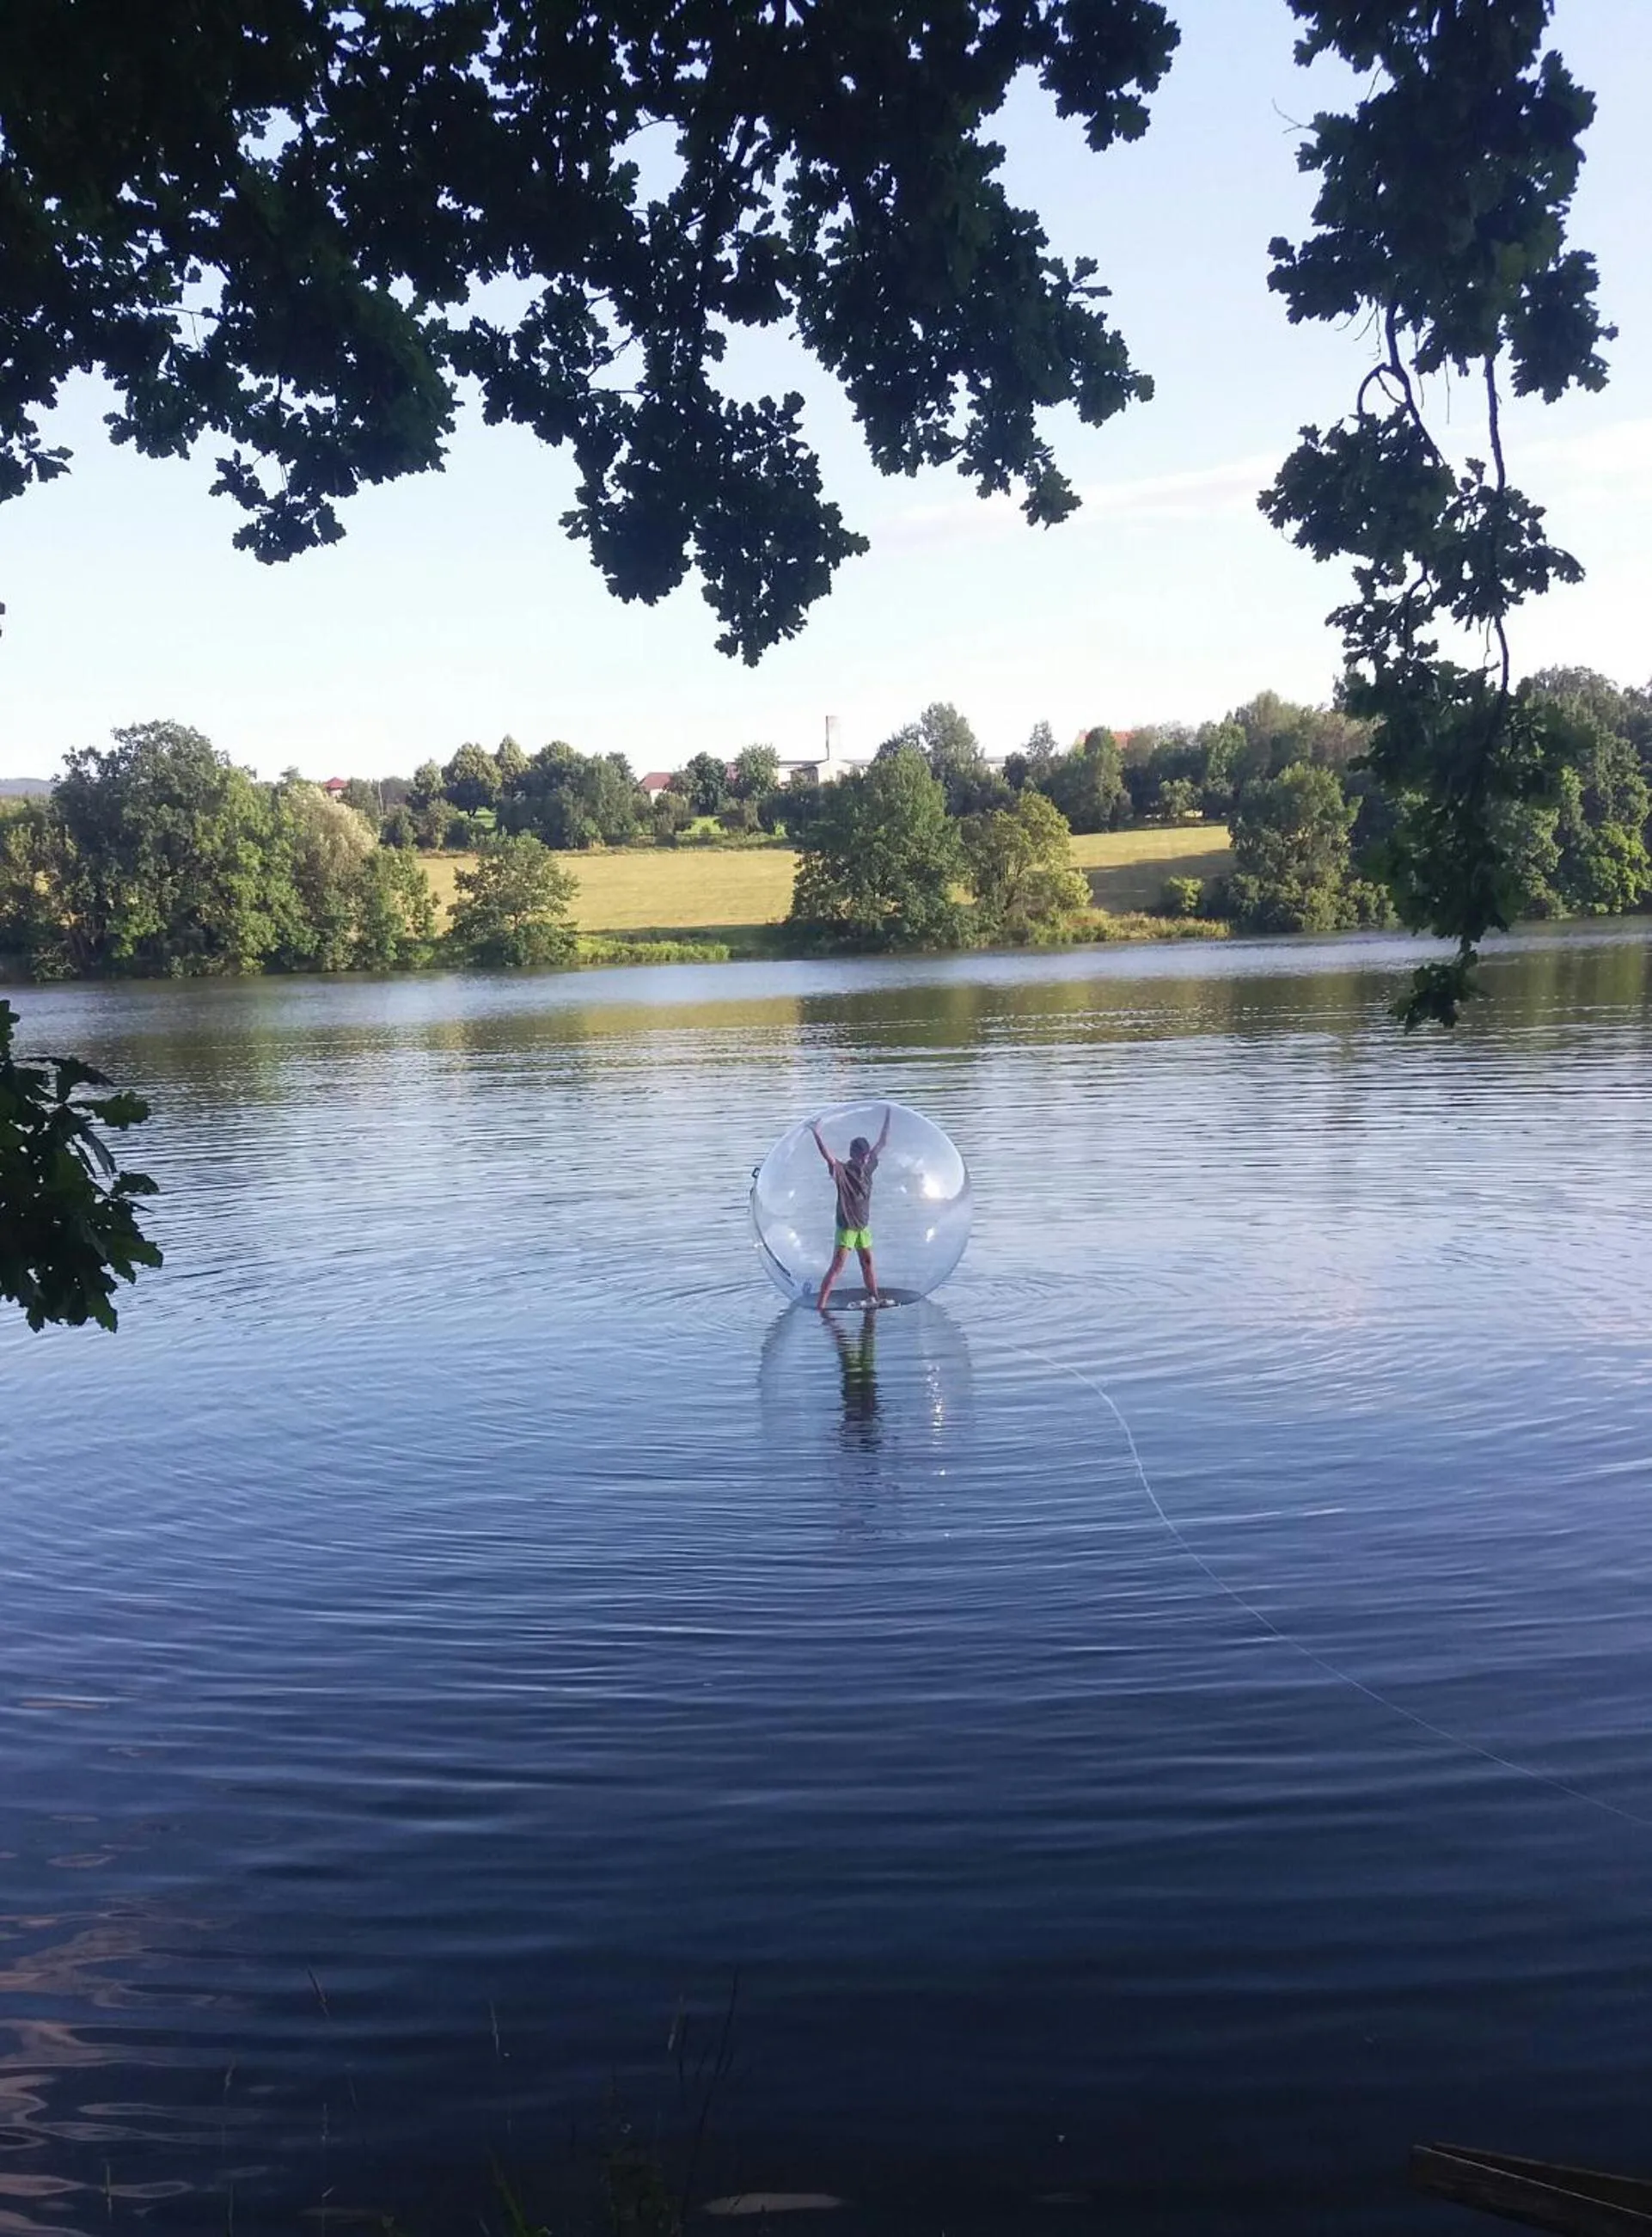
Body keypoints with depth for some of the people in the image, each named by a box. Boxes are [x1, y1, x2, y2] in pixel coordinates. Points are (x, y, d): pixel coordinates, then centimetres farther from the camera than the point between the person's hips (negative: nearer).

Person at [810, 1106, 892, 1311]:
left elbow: (882, 1142, 10)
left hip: (864, 1225, 6)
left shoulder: (868, 1167, 1)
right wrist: (816, 1134, -50)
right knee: (837, 1266, -11)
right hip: (846, 1226, -6)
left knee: (868, 1263, 17)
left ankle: (874, 1299, 31)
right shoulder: (842, 1171, -17)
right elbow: (827, 1155, -35)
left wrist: (888, 1118, 12)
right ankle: (820, 1305, -12)